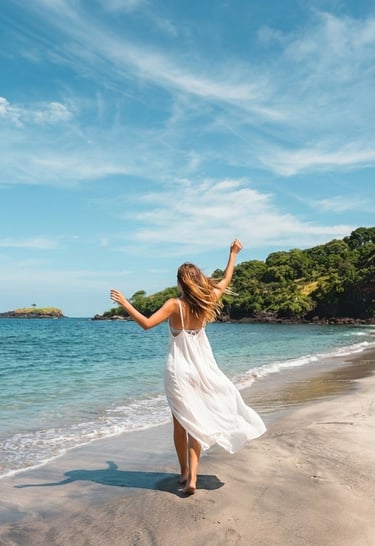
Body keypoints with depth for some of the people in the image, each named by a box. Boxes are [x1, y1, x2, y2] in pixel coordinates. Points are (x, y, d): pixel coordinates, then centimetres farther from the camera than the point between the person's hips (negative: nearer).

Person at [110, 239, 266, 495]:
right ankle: (192, 476, -1)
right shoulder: (206, 303, -3)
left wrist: (125, 304, -16)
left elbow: (146, 323, -23)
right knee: (196, 422, 9)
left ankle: (185, 472, 25)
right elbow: (225, 281, 13)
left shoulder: (175, 305, -15)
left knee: (182, 422, 13)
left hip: (179, 371, -3)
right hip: (202, 370, 3)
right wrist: (233, 254, 23)